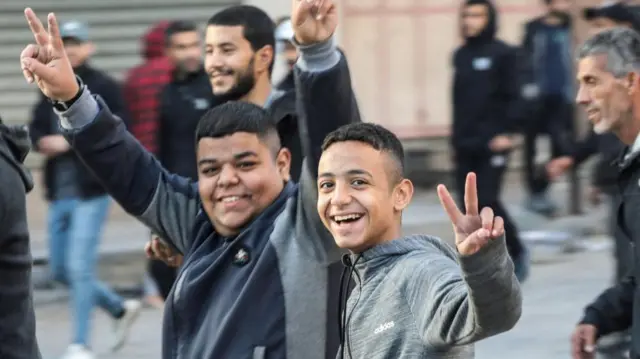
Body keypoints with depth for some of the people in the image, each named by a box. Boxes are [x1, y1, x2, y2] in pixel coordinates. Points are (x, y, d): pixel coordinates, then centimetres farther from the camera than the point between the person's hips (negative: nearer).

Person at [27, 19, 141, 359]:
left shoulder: (104, 87, -6)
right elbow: (35, 128, 14)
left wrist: (69, 142, -18)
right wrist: (43, 141, -9)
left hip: (91, 191, -7)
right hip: (59, 192, 7)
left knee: (80, 267, -9)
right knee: (60, 271, 11)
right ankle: (121, 309, 30)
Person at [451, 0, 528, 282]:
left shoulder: (502, 54, -5)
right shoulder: (460, 55, 13)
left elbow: (512, 97, -8)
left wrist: (506, 132, -17)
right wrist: (456, 136, 15)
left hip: (493, 142, -6)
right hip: (465, 144, 6)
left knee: (487, 201, -10)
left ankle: (515, 251, 11)